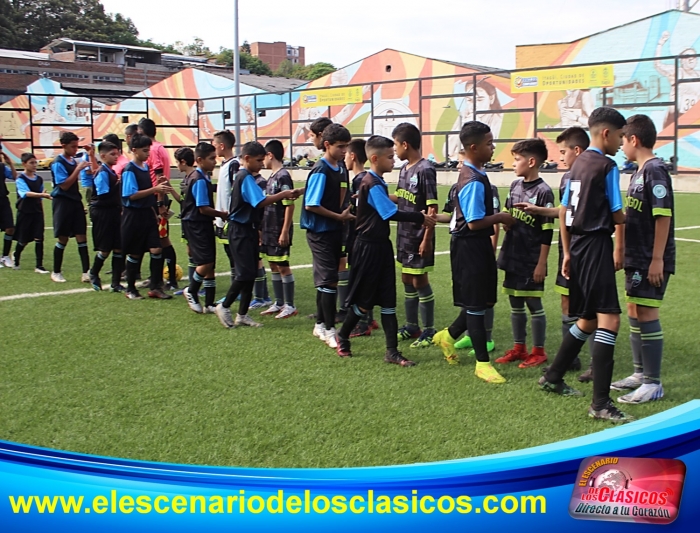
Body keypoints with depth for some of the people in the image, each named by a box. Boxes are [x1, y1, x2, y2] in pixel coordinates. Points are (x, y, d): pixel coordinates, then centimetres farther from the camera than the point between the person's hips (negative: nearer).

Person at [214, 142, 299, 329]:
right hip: (240, 231, -10)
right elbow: (261, 201, -27)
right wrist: (284, 194, -23)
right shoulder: (246, 178, -16)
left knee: (251, 273, 10)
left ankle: (242, 314, 15)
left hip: (248, 229, 10)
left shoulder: (246, 177, 14)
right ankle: (224, 306, 7)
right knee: (245, 273, -9)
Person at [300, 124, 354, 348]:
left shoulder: (341, 169, 8)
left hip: (335, 231, 8)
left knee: (325, 280, 15)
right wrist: (340, 216, -14)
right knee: (329, 280, -9)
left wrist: (345, 212, 4)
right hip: (320, 232, -8)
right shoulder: (320, 171, -16)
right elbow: (311, 205, -20)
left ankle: (320, 325, 26)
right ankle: (330, 330, -3)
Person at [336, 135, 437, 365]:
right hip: (369, 248, -9)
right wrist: (420, 218, -15)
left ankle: (392, 351, 9)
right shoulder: (372, 184, -17)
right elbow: (392, 214, -21)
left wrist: (421, 215, 2)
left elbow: (390, 208, 10)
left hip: (381, 246, 9)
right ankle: (342, 338, 25)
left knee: (388, 301, 6)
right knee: (365, 301, 3)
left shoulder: (377, 183, 13)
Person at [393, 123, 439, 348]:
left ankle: (429, 331, 11)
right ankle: (411, 326, 29)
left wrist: (427, 238, -20)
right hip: (404, 234, 8)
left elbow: (432, 208, -19)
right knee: (407, 280, 16)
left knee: (420, 281, -1)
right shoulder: (404, 169, 8)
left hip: (419, 236, -8)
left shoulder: (425, 170, -17)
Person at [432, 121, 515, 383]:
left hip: (477, 245, 10)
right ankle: (483, 363, 8)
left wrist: (497, 217, 8)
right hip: (470, 246, -10)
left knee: (482, 301, 18)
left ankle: (448, 336, 36)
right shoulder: (474, 181, -21)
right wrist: (501, 218, -11)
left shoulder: (473, 174, 10)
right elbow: (475, 222, -24)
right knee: (476, 304, -1)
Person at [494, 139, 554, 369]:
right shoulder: (515, 185, 8)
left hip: (531, 260, -7)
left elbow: (547, 232, -13)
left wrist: (542, 263, -14)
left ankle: (538, 351, 14)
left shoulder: (543, 192, -13)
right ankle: (518, 348, 26)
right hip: (512, 256, 7)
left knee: (534, 304, 2)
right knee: (515, 304, 14)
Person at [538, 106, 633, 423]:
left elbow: (563, 212, 15)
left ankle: (553, 378, 29)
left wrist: (567, 252, 19)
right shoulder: (607, 166, -11)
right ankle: (600, 403, -17)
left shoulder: (578, 164, 14)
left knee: (588, 319, 20)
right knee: (608, 319, -12)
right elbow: (617, 216, -9)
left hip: (578, 245, 9)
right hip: (597, 246, -9)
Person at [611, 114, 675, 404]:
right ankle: (640, 373, 29)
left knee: (647, 314, -5)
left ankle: (653, 383, 4)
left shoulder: (655, 170, -15)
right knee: (634, 311, 16)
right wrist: (626, 254, 18)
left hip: (651, 261, -10)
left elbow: (663, 216, -20)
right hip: (636, 258, 10)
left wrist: (657, 259, -22)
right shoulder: (639, 171, 14)